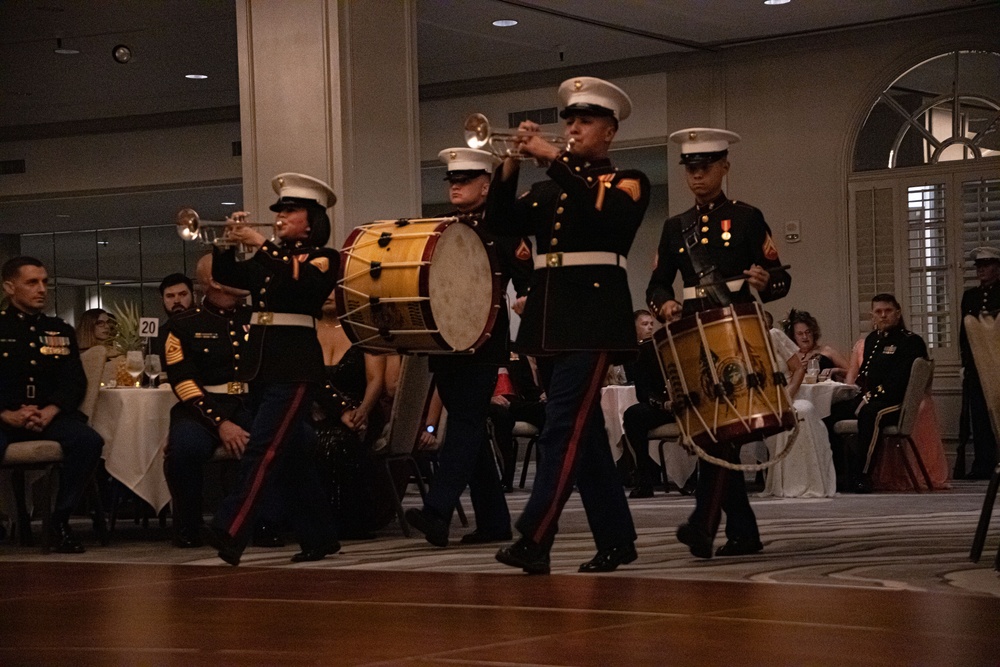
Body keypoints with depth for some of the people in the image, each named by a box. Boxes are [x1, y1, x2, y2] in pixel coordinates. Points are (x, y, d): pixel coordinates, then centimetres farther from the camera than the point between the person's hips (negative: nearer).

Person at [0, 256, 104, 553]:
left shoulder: (61, 331, 19)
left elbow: (75, 383, 9)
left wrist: (50, 412, -11)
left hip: (50, 416, 3)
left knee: (89, 441, -28)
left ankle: (60, 521, -14)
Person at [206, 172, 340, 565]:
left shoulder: (323, 258, 0)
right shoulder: (268, 258, 19)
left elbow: (303, 281, -21)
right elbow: (226, 276, 10)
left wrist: (262, 245, -21)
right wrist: (227, 243, -6)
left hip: (295, 366, -7)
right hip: (260, 363, 8)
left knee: (264, 450, -16)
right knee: (291, 454, 10)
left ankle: (230, 533, -26)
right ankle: (319, 537, 17)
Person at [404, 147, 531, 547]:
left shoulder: (502, 229, -1)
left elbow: (527, 282, -7)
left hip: (482, 343, -7)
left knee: (465, 422, -13)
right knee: (469, 428, 9)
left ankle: (437, 512, -22)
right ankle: (493, 521, 15)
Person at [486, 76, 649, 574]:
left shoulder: (627, 182, 3)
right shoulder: (547, 189, 19)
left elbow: (605, 212, -19)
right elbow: (502, 223, 5)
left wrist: (553, 159, -18)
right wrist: (510, 166, -7)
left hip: (594, 316, -7)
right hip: (550, 317, 7)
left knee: (564, 426, -14)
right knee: (583, 430, 9)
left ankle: (534, 540, -19)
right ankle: (616, 539, 17)